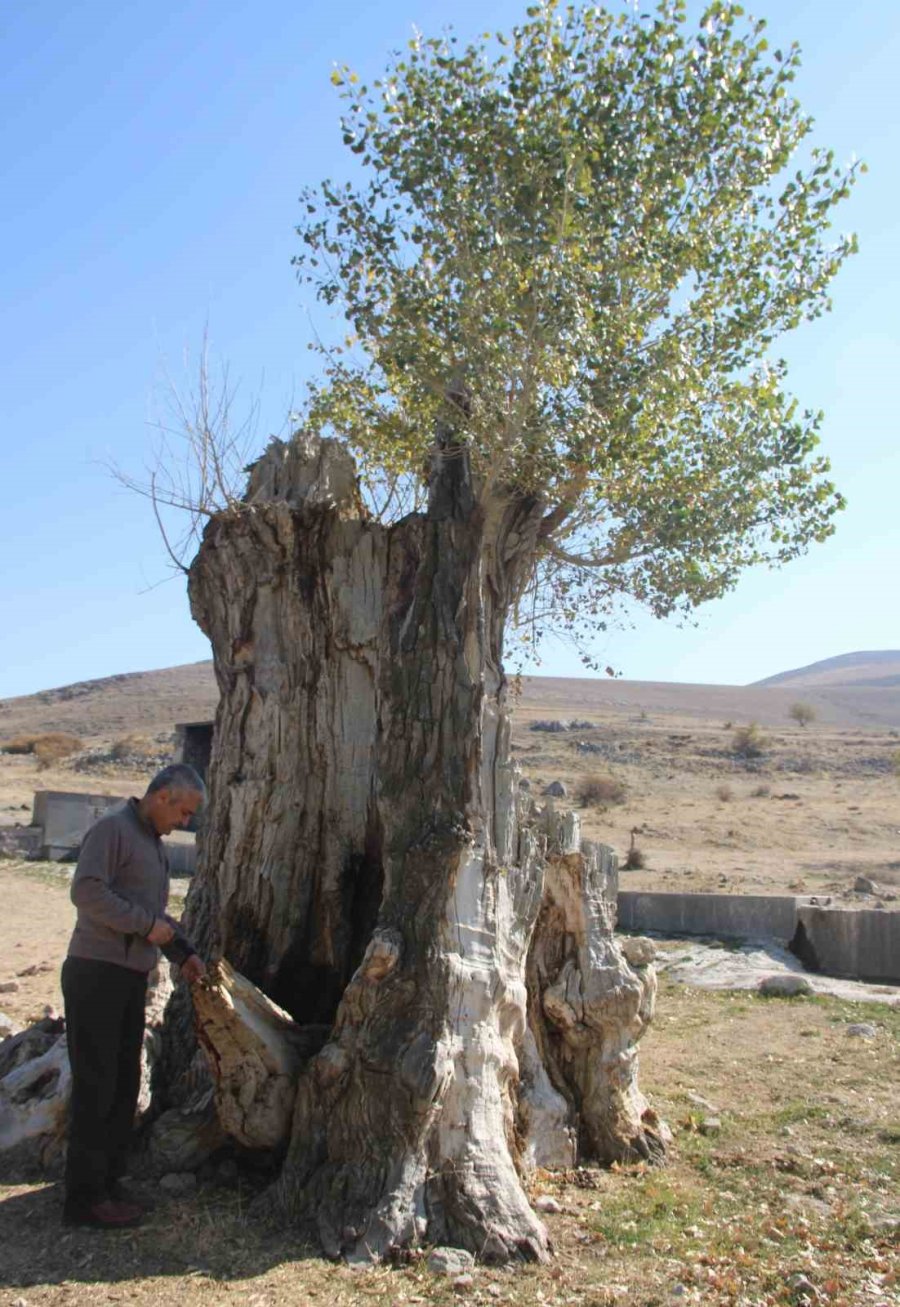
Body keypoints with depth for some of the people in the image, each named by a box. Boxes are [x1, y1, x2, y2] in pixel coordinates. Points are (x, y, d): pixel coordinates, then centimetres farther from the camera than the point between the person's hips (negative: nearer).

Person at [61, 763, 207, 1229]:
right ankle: (84, 1196, 8)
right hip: (96, 973, -9)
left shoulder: (154, 842, 17)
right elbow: (86, 891, -24)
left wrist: (183, 951, 11)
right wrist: (148, 925, -20)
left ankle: (108, 1181, 25)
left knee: (124, 1084, 13)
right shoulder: (112, 829, -12)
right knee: (95, 1086, -2)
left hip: (131, 977, 9)